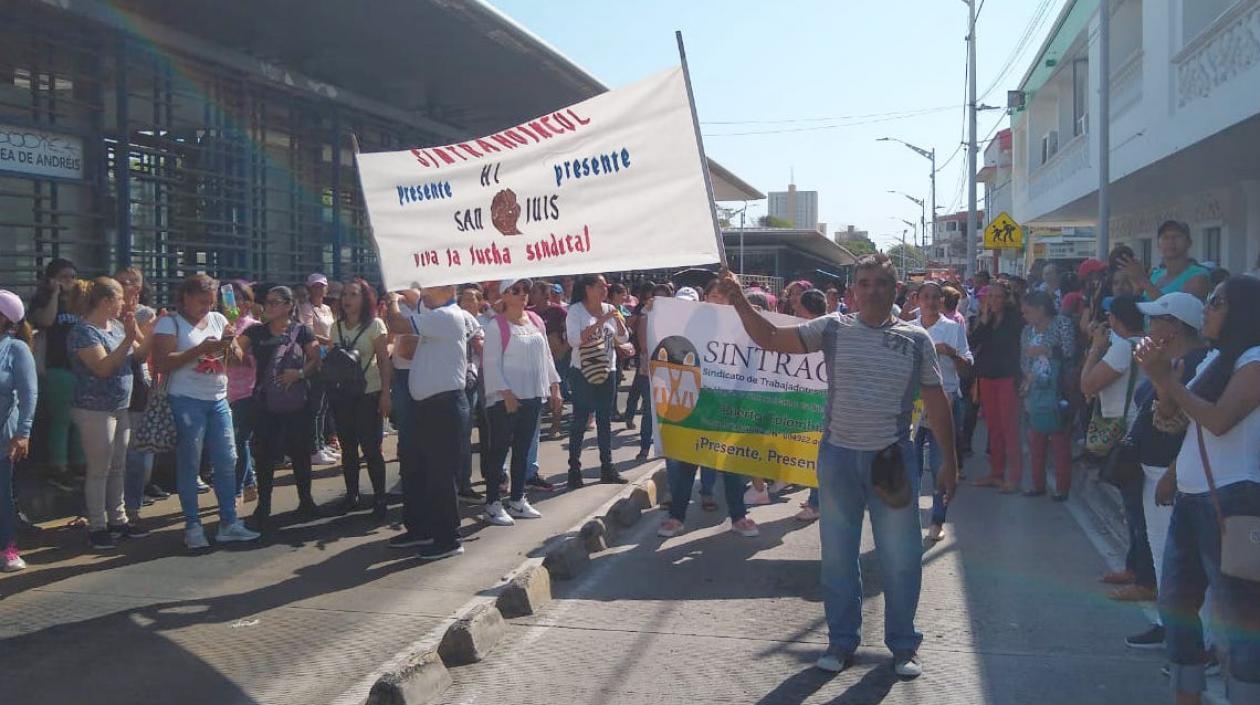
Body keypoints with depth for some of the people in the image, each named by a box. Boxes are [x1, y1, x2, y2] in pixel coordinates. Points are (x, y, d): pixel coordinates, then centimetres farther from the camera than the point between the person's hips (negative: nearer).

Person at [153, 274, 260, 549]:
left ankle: (228, 522, 12)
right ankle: (192, 526, 9)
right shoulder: (170, 323, -5)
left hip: (218, 400, 5)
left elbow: (238, 359, 12)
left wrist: (230, 345, -11)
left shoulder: (218, 319, 10)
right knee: (189, 464, 1)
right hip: (186, 401, -5)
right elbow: (162, 364, -16)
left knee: (227, 461, 5)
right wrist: (200, 349, -19)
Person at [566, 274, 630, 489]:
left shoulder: (609, 309, 7)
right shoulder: (576, 310, -7)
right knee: (580, 419, -2)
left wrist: (618, 319, -10)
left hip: (607, 371, 5)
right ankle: (574, 469, 4)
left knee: (605, 419, 10)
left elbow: (623, 338, 8)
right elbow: (575, 339, -19)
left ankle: (607, 467, 17)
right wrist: (600, 322, -21)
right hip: (583, 372, -5)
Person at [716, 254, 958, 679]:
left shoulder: (916, 339, 0)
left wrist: (949, 459, 3)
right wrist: (740, 303, -16)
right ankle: (842, 641, 27)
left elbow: (936, 401, 4)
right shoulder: (833, 329, 0)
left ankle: (903, 644, 25)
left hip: (893, 458, -1)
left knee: (900, 558, 7)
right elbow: (770, 339, -3)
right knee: (838, 556, 11)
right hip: (838, 456, 1)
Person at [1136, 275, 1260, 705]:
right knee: (1176, 599, 14)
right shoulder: (1215, 359, 15)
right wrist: (1160, 376, 3)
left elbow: (1220, 420, -21)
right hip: (1191, 495, 10)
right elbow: (1183, 420, 17)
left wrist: (1168, 379, -16)